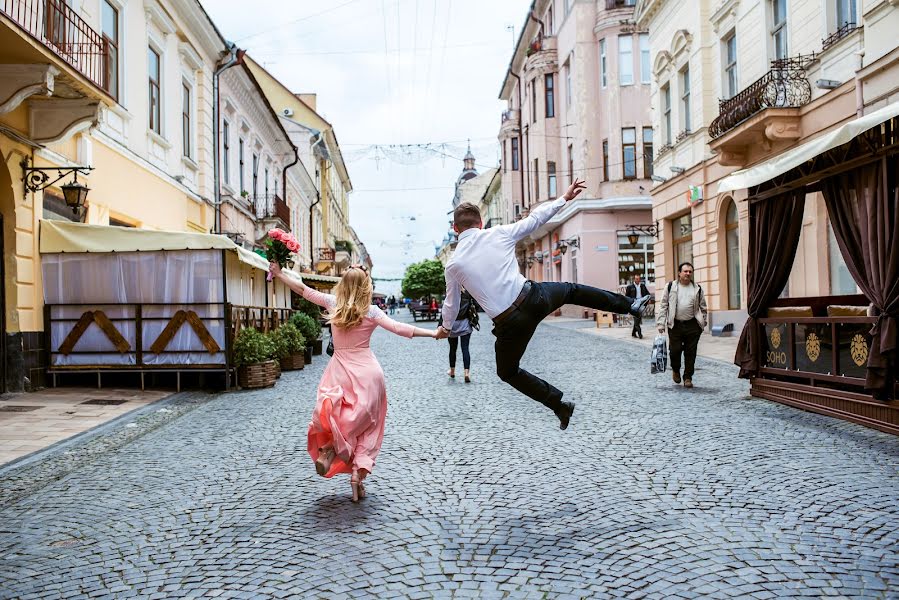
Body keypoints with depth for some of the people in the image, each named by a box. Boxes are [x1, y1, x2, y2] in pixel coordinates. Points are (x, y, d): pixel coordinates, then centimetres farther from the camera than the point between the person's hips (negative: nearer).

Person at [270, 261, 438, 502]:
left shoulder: (333, 303, 0)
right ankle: (358, 473, -5)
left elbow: (303, 289, 8)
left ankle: (330, 446, -19)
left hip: (340, 370, 1)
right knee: (365, 426, 9)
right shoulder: (371, 311, -6)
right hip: (368, 372, -1)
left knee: (337, 419, 14)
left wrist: (279, 274, 20)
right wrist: (432, 333, -12)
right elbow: (399, 328, -14)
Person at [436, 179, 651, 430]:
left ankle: (560, 406, 21)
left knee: (507, 372, 24)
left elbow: (451, 303, 17)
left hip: (509, 324, -1)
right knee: (571, 290, 32)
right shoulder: (498, 234, -1)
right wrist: (565, 198, 22)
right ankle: (630, 305, 43)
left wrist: (446, 328, 37)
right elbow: (534, 218, 9)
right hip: (533, 299, 1)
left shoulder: (453, 265, 2)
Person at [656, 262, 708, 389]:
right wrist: (661, 323, -2)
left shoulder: (697, 289, 10)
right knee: (675, 350, -3)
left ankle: (688, 377, 14)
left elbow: (703, 308, 16)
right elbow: (663, 305, 4)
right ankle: (675, 369, 27)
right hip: (675, 325, -1)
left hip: (692, 326, 1)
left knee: (690, 352, 2)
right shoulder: (670, 287, 5)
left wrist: (703, 323, 9)